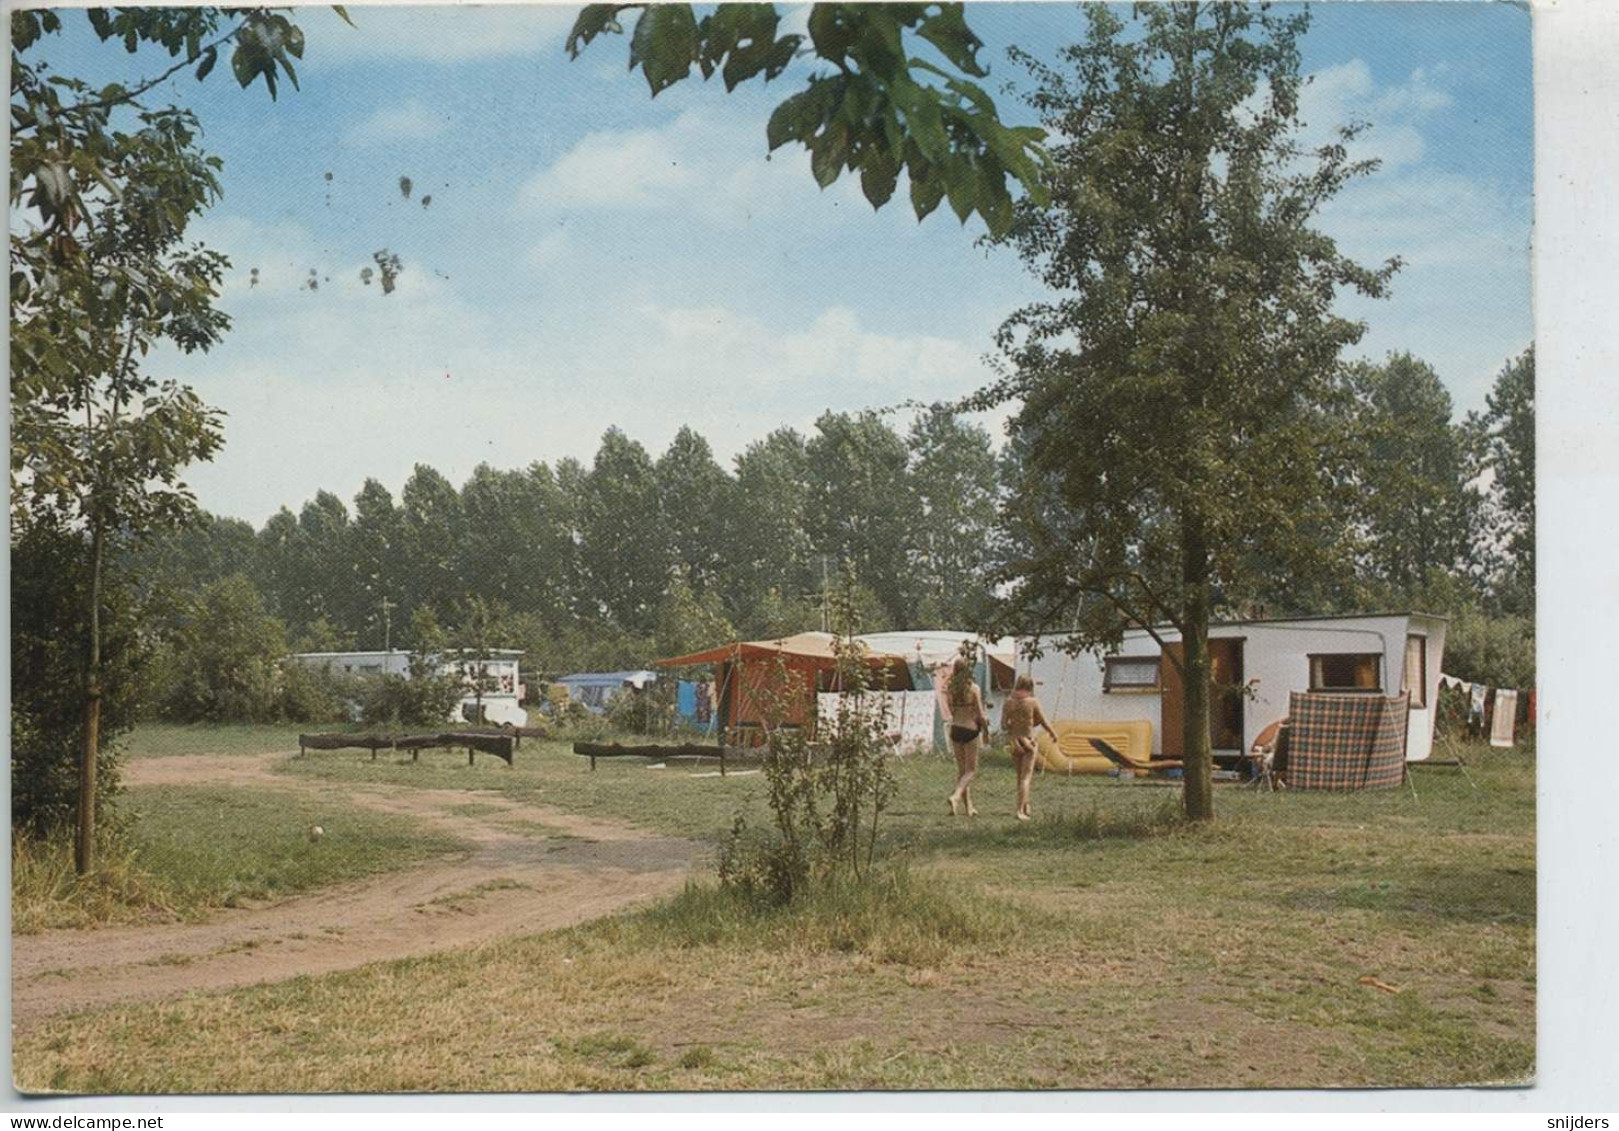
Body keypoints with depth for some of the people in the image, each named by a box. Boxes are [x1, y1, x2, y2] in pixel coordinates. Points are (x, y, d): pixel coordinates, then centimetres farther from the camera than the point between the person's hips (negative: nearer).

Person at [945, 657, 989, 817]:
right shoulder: (973, 688, -12)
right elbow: (980, 715, -11)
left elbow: (952, 711, 7)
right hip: (970, 730, -4)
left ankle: (969, 806, 16)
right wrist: (985, 729, 9)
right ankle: (956, 796, -17)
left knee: (961, 769, 14)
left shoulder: (950, 688, 0)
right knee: (971, 770, 6)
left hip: (955, 729, 4)